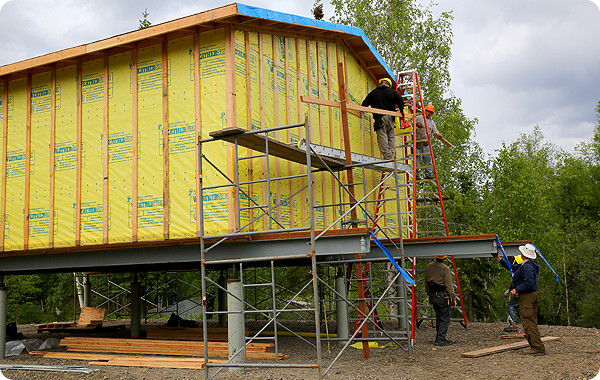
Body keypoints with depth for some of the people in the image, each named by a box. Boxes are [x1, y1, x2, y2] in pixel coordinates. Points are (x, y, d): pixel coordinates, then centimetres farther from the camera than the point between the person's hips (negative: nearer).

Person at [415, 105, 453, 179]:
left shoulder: (432, 122, 24)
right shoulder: (419, 118, 11)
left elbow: (435, 131, 18)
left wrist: (439, 135, -4)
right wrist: (417, 124, -20)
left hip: (426, 142, 4)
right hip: (418, 141, -4)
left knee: (427, 158, -5)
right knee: (417, 158, -5)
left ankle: (428, 174, -5)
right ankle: (415, 174, -2)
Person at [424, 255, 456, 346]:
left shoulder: (428, 268, 9)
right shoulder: (445, 268, -12)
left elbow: (426, 285, 16)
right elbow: (449, 285, -13)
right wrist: (453, 298, -7)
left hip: (433, 296, 7)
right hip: (443, 296, -7)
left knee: (438, 317, 15)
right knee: (445, 318, -2)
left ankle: (440, 338, 18)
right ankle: (440, 339, -7)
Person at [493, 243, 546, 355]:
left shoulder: (527, 267, -19)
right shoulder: (524, 265, 14)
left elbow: (529, 283, -28)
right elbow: (513, 267, 26)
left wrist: (516, 290, -20)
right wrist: (499, 260, 30)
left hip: (527, 297, -11)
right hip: (532, 296, 11)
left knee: (528, 323, -9)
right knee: (532, 323, 14)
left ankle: (538, 348, -9)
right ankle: (535, 346, 18)